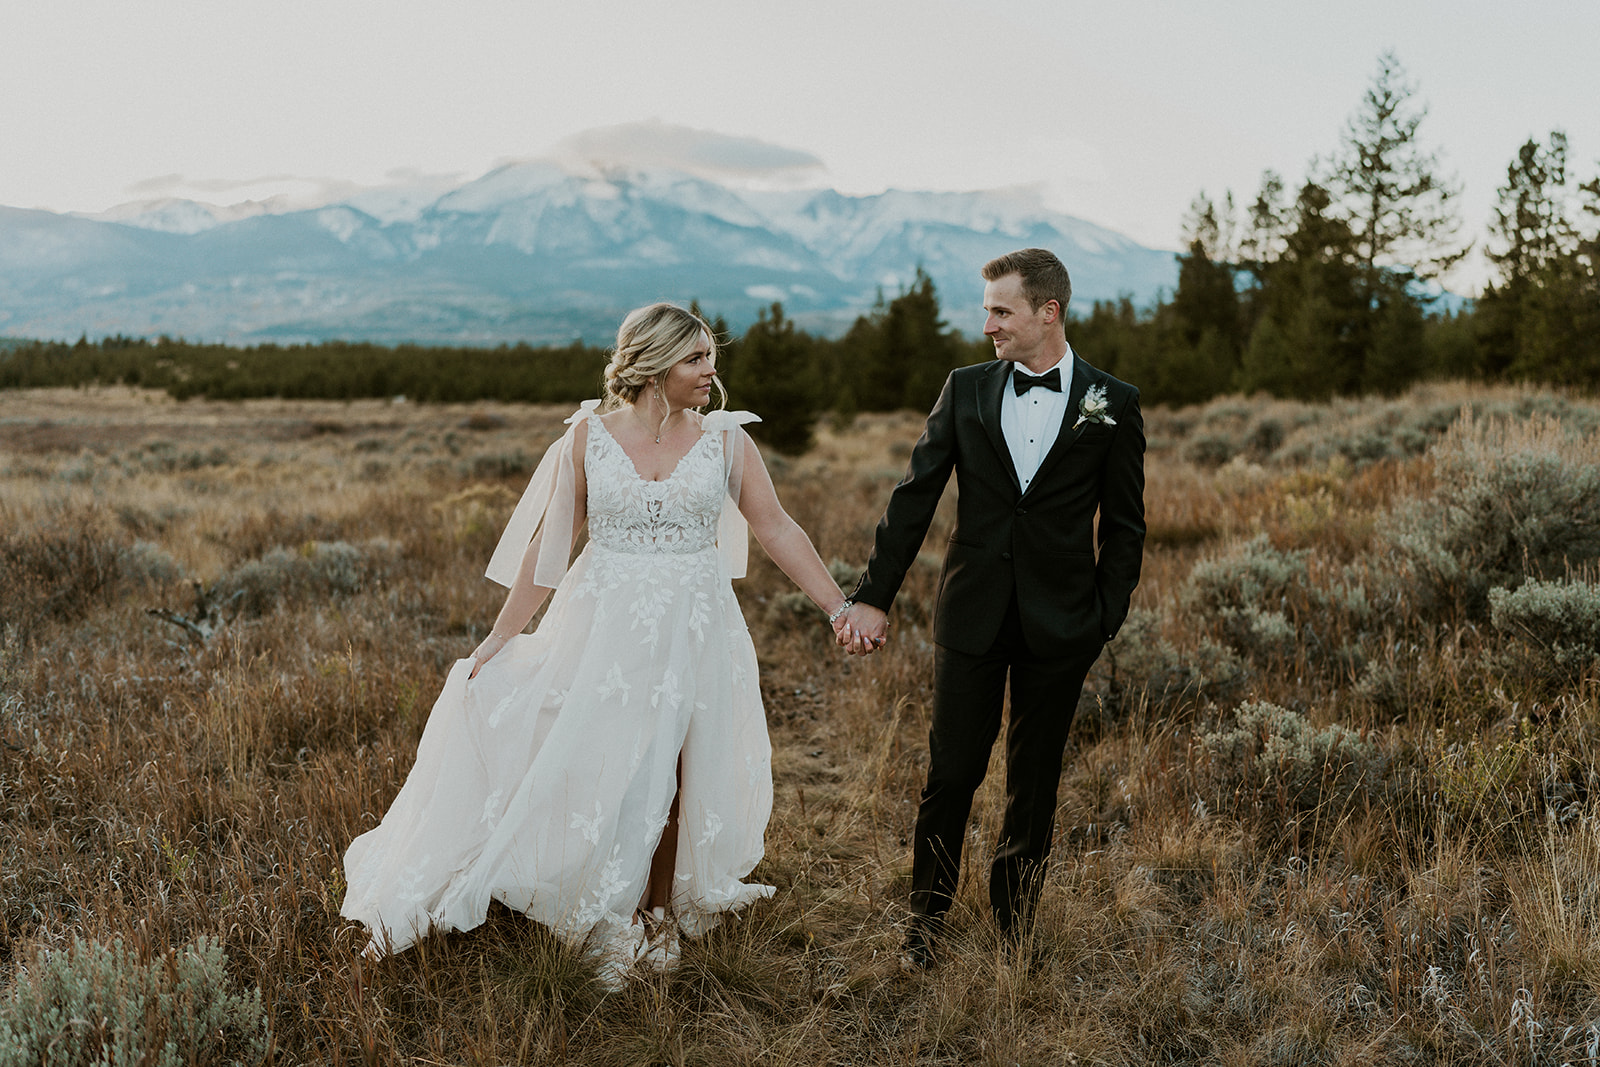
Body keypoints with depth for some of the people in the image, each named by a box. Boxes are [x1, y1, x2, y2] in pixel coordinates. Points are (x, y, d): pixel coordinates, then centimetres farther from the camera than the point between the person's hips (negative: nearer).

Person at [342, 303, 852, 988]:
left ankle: (659, 913, 31)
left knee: (674, 779, 9)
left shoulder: (724, 440, 0)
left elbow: (778, 532, 1)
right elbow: (548, 545, 1)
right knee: (606, 771, 4)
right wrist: (500, 637, 1)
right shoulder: (590, 437, -2)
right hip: (607, 629, 0)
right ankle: (617, 929, 23)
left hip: (695, 631, 1)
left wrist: (839, 608, -3)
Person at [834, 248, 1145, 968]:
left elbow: (1124, 524, 4)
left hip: (1057, 624, 0)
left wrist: (1105, 618, -3)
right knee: (951, 772, 2)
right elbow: (913, 498, 3)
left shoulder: (1112, 403, 0)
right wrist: (873, 596, -1)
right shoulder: (965, 389, 4)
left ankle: (1014, 926, 27)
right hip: (972, 613, 1)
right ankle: (926, 918, 21)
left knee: (1034, 780, 10)